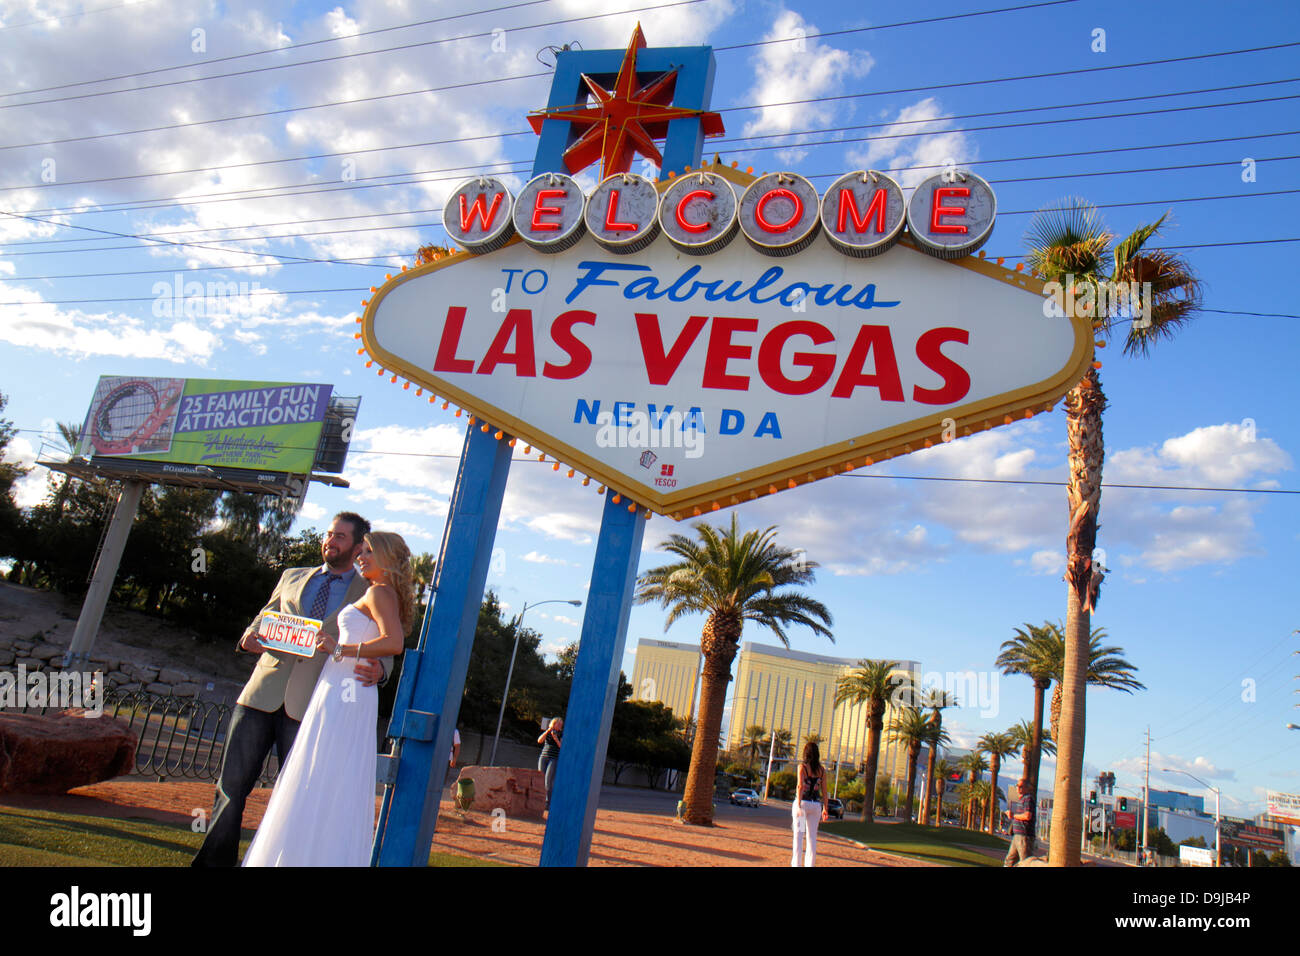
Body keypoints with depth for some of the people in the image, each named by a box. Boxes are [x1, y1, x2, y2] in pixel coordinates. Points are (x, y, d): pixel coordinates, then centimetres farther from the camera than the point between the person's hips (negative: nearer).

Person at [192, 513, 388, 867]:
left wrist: (377, 669, -21)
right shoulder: (292, 577, 18)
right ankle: (215, 859, 20)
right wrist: (249, 638, -4)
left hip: (309, 707, -3)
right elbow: (264, 619, 20)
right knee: (232, 784, 6)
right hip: (261, 695, 3)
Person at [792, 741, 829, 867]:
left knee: (799, 834, 2)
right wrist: (825, 808, 10)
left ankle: (796, 862, -1)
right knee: (812, 836, 10)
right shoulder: (822, 770, 4)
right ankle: (810, 863, 9)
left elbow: (800, 786, -16)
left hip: (803, 803, -3)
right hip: (816, 805, 3)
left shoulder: (802, 767, -7)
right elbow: (824, 790, 4)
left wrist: (799, 806, -19)